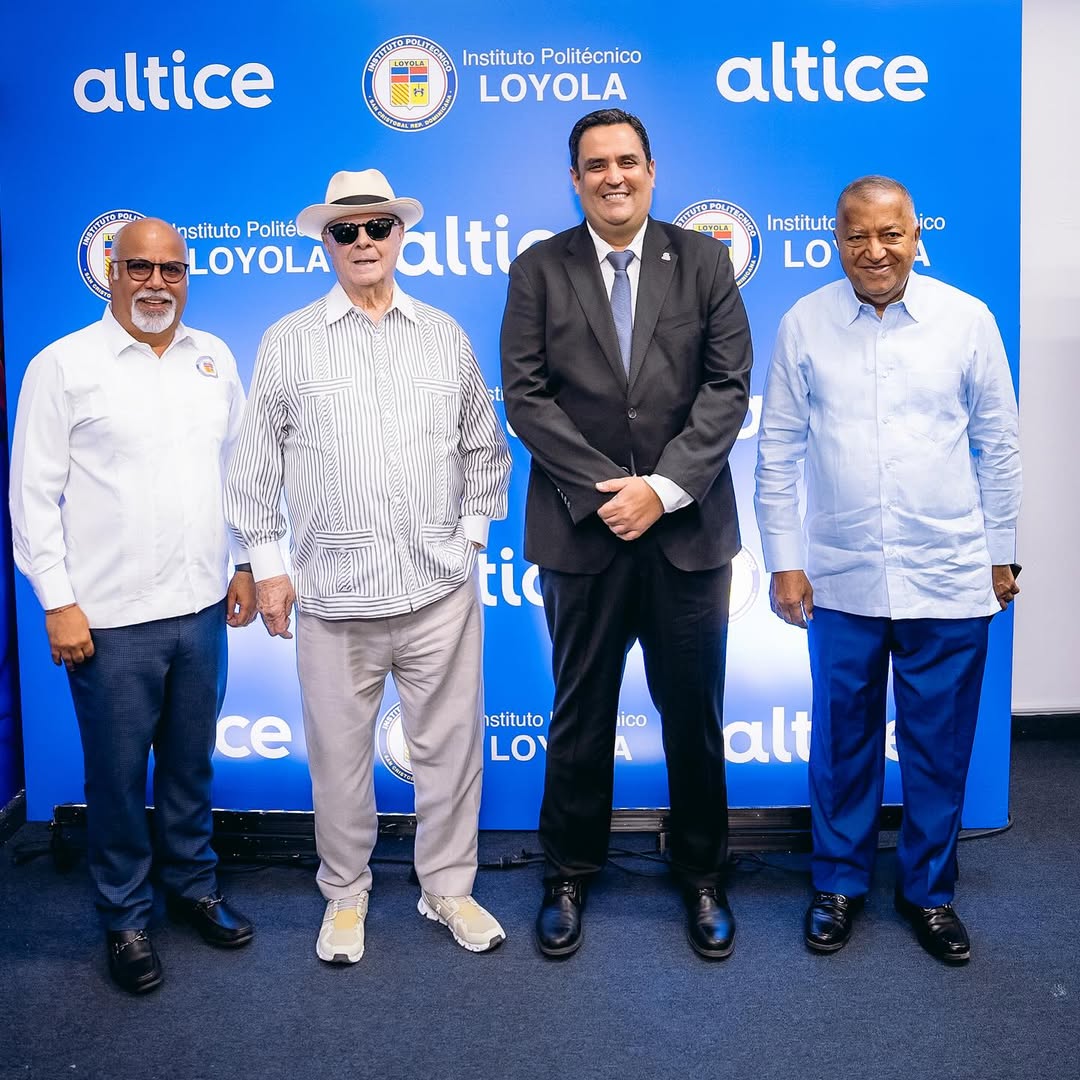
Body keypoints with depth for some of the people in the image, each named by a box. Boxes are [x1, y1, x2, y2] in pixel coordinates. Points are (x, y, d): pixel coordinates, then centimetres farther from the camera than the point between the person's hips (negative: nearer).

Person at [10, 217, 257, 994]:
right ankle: (126, 915, 27)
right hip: (110, 616, -4)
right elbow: (35, 495, -6)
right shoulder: (64, 366, -5)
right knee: (118, 775, 8)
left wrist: (247, 564, 11)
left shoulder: (215, 358, 8)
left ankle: (193, 882, 37)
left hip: (201, 606, 4)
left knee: (192, 761, 17)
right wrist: (58, 602, -9)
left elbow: (239, 466, 14)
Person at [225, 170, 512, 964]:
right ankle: (346, 894, 29)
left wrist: (471, 531, 8)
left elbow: (484, 446, 14)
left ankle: (448, 886, 28)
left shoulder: (446, 335, 8)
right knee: (340, 754, 9)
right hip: (334, 595, -1)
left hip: (440, 587, 1)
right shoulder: (289, 342, 3)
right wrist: (267, 563, 3)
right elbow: (258, 464, 5)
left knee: (449, 747, 9)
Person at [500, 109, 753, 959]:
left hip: (687, 525, 0)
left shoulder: (704, 260, 4)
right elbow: (525, 397, -3)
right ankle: (570, 875, 29)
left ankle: (702, 875, 30)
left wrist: (663, 488, -13)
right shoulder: (538, 271, 4)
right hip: (581, 528, 0)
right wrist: (604, 490, -13)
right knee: (581, 715, 11)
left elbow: (729, 385, -3)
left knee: (695, 715, 11)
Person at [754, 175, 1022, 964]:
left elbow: (997, 445, 4)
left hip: (949, 579, 0)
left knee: (939, 745, 11)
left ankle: (929, 891, 31)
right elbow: (779, 452, 1)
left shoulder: (967, 320, -2)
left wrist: (1001, 553, 6)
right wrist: (783, 561, 0)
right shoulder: (804, 325, -2)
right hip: (841, 579, 0)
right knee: (843, 742, 13)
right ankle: (840, 883, 32)